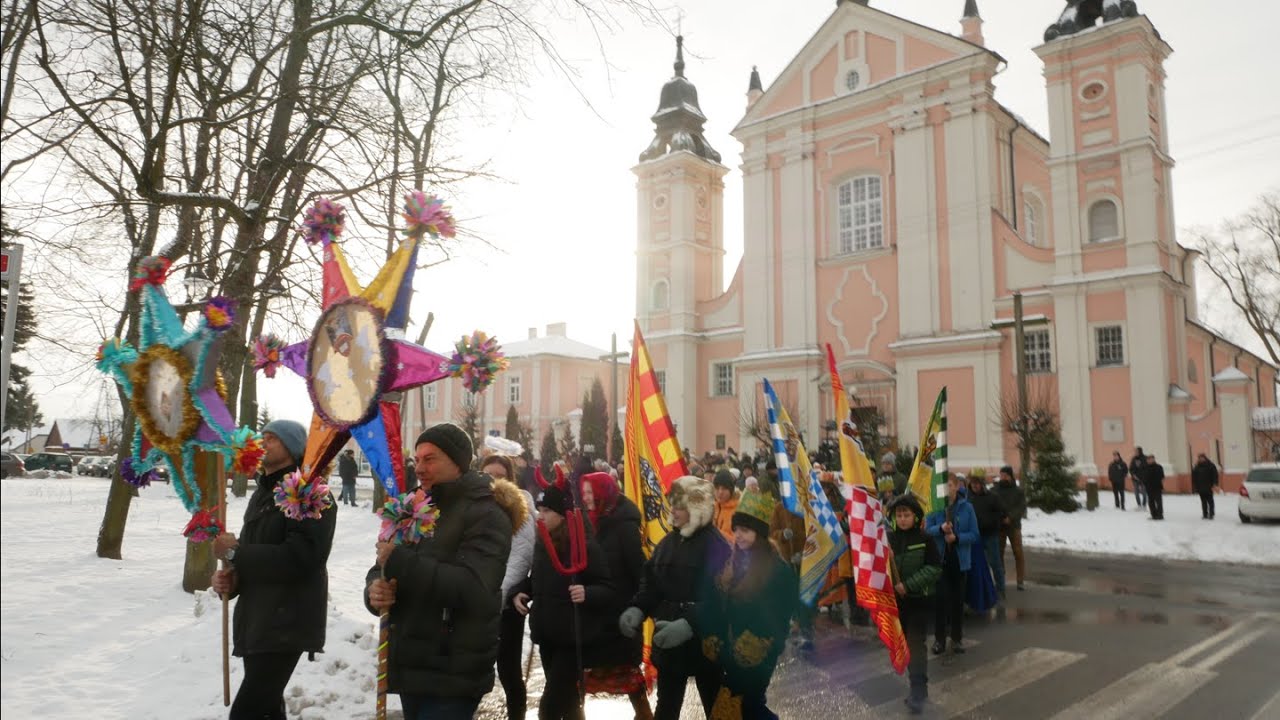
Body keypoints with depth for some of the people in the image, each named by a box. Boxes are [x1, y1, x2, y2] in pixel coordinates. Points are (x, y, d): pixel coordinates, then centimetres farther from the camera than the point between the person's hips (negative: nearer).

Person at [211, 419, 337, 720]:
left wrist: (235, 552, -18)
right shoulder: (262, 493, 18)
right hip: (256, 621, 10)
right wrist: (230, 578, 1)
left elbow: (299, 558, -23)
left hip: (286, 624, -10)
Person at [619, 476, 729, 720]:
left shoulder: (716, 545, -16)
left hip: (703, 641, -6)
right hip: (668, 639, 6)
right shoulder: (669, 541, 6)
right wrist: (637, 608, -10)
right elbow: (651, 583, 8)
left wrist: (690, 624, -33)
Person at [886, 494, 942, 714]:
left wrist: (909, 585, -18)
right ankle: (918, 684, 26)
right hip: (896, 599, 4)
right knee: (903, 642, 11)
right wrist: (884, 560, -19)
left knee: (917, 644, -7)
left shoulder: (925, 539, -8)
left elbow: (934, 568, -10)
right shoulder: (889, 538, 0)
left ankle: (918, 691, -5)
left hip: (919, 599, -4)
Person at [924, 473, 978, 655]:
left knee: (957, 599, 10)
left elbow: (974, 535, -3)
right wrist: (940, 528, -26)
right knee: (940, 598, -2)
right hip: (939, 559, -1)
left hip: (960, 560, 1)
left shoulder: (967, 507, -4)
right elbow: (927, 530, -7)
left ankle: (957, 638, 22)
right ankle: (939, 638, 10)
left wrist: (957, 537, -20)